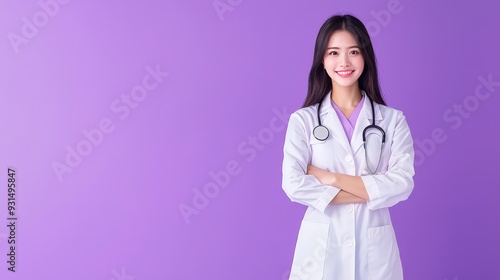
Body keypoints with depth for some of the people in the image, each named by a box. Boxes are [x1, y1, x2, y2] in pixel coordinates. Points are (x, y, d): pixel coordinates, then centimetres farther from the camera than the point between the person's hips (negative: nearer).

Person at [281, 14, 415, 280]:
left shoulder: (393, 120, 0)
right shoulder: (303, 120, -3)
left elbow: (402, 184, -10)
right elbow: (294, 185, -14)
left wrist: (330, 178, -15)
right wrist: (370, 192, -14)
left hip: (375, 246, 1)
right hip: (320, 245, -1)